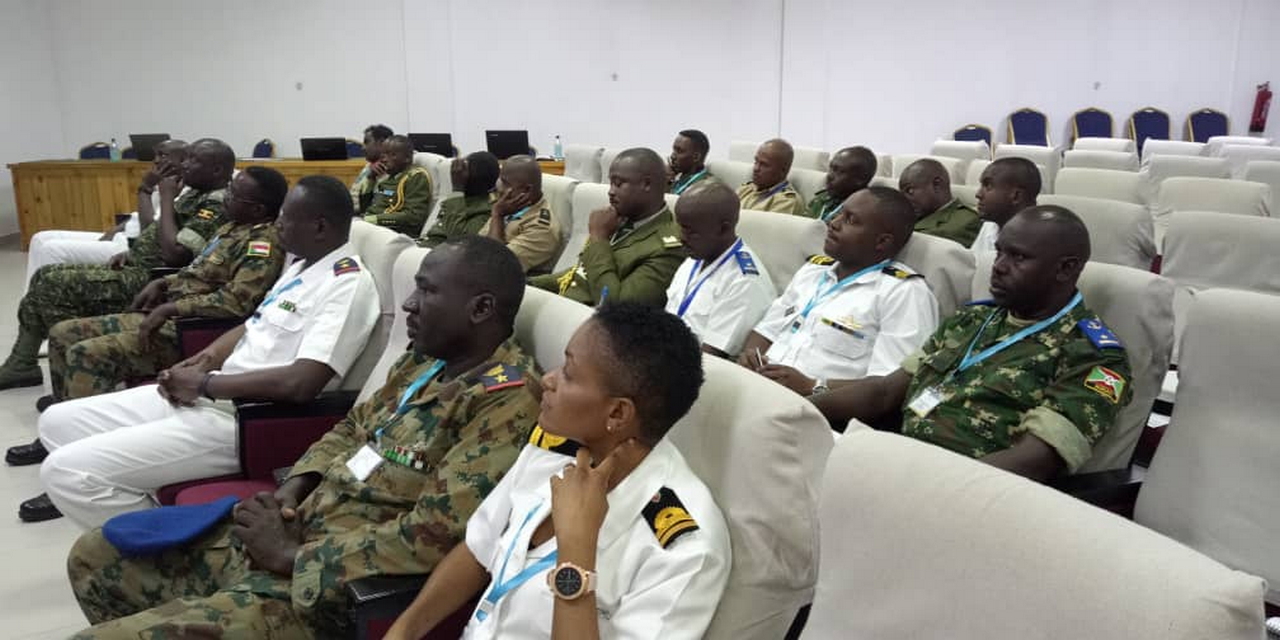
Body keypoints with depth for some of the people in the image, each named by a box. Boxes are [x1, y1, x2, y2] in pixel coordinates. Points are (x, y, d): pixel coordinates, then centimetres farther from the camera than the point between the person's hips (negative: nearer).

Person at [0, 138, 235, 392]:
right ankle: (21, 364, 15)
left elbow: (173, 253, -26)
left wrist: (167, 199, -16)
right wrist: (130, 252, 7)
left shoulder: (216, 207, -18)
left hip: (149, 279, -10)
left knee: (55, 284, -15)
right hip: (136, 266, 10)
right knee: (44, 276, 10)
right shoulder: (196, 194, 14)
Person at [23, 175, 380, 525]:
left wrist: (205, 385, -16)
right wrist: (205, 360, 2)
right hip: (207, 396, 10)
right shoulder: (303, 265, 12)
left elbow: (301, 384, -28)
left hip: (243, 419, -10)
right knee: (58, 422, 11)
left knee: (64, 471, -14)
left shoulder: (348, 285, -18)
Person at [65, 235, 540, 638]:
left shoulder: (509, 400, -21)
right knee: (93, 557, 16)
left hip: (328, 587, -9)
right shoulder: (424, 359, 8)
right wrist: (294, 488, 2)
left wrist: (292, 556, -17)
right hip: (285, 533, 9)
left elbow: (434, 537, -27)